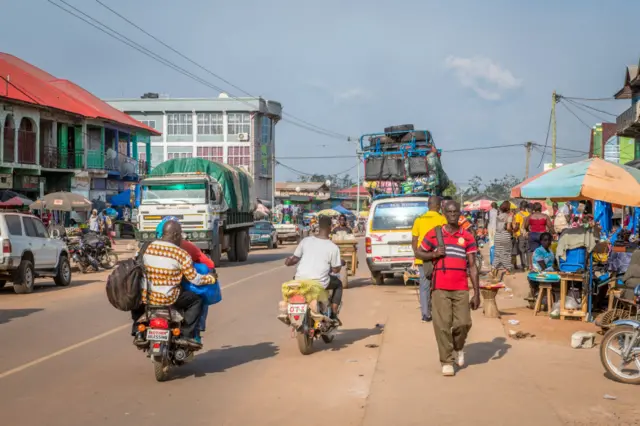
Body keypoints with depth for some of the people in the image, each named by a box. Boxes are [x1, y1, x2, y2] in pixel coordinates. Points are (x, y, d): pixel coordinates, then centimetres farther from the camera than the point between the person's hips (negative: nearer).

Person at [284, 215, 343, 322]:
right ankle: (333, 314, 20)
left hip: (301, 280, 3)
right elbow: (335, 270, -1)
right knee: (338, 284, 27)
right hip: (320, 283, -3)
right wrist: (340, 263, 22)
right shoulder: (333, 247, -5)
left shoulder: (305, 241, 3)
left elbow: (295, 258, 8)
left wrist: (289, 261, 31)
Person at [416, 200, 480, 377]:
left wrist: (477, 293, 1)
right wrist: (433, 254, -8)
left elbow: (472, 266, 6)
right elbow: (419, 253, 15)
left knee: (463, 323, -5)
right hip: (440, 288, -1)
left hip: (461, 289, 1)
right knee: (442, 325, -3)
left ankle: (459, 347, 26)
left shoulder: (467, 237, 7)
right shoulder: (433, 234, 5)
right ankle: (446, 361, 8)